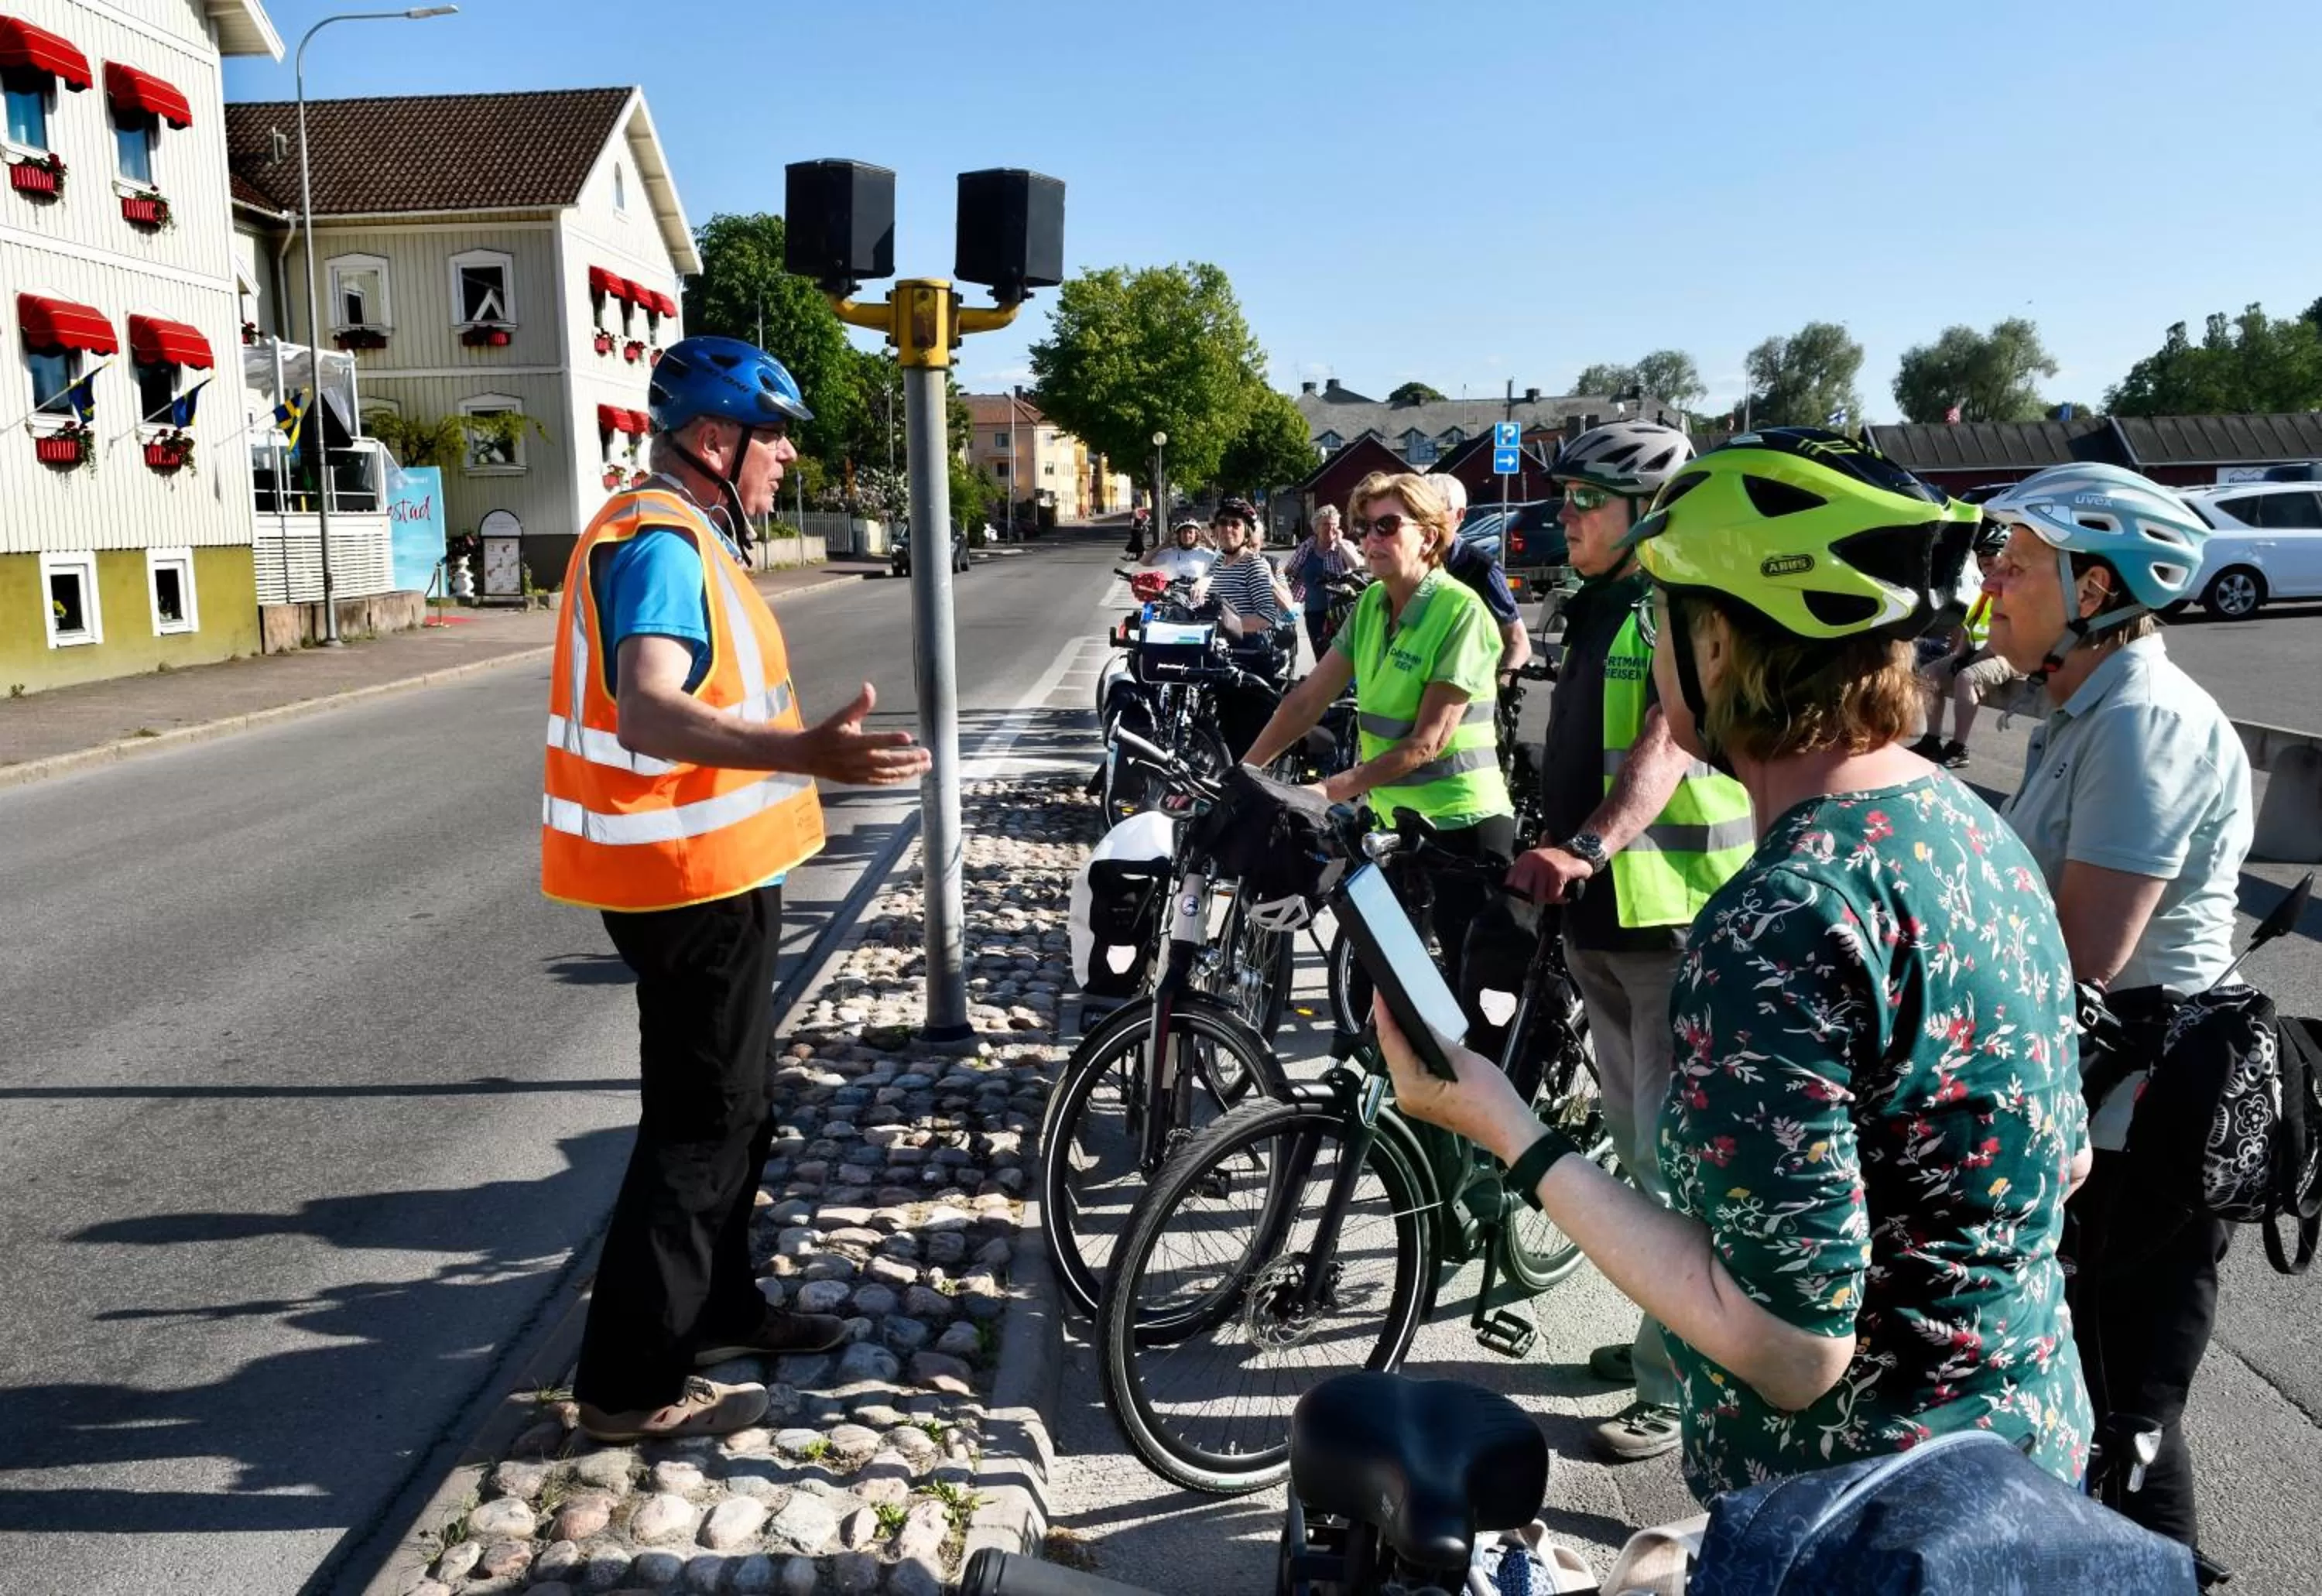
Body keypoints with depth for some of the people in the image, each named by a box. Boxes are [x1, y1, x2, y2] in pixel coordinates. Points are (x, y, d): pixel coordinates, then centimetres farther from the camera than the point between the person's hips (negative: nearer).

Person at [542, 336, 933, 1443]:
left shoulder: (677, 534, 15)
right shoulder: (661, 542, -20)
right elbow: (647, 712, -36)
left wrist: (794, 745, 41)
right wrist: (801, 753, -52)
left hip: (709, 870, 11)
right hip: (695, 879, -11)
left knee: (730, 1107, 21)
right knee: (700, 1124, -2)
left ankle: (717, 1309, 37)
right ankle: (631, 1383, 9)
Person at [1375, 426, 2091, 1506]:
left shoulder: (1778, 928, -30)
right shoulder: (1970, 823, -2)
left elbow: (1792, 1346, -28)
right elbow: (2062, 1157, 8)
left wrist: (1511, 1135, -24)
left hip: (1861, 1513, -8)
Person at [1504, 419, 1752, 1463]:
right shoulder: (1596, 610, 15)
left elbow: (1664, 748, -29)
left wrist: (1587, 846, -44)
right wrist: (1550, 856, 23)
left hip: (1680, 918, -9)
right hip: (1599, 918, 9)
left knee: (1675, 1159, -1)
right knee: (1638, 1149, 19)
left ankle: (1681, 1384, 12)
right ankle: (1669, 1334, 36)